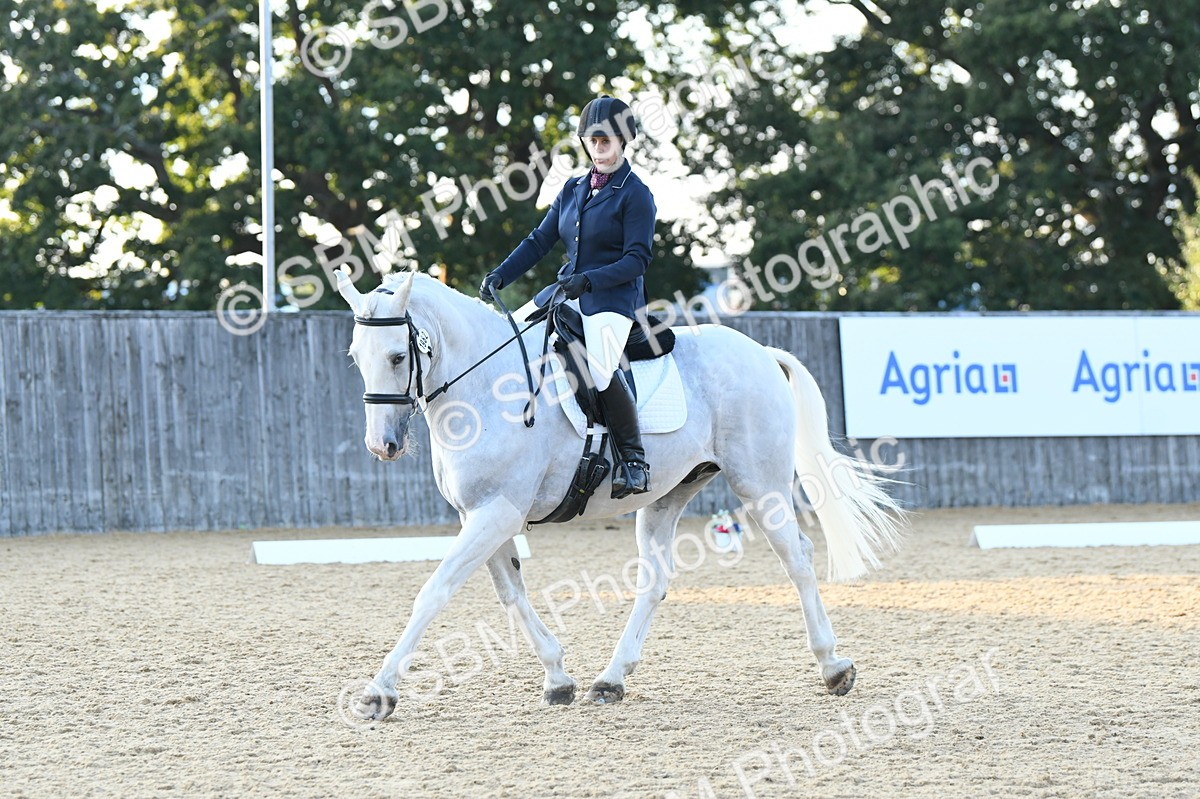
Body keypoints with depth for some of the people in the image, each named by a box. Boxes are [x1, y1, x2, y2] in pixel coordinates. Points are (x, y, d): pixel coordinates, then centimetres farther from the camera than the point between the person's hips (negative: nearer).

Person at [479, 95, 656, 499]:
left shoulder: (635, 195, -6)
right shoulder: (573, 190, 15)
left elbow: (637, 259, -13)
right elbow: (540, 240, 16)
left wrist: (588, 281, -26)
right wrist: (499, 276, 2)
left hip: (613, 299, -8)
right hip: (566, 292, 8)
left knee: (601, 369, -32)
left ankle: (633, 457, -16)